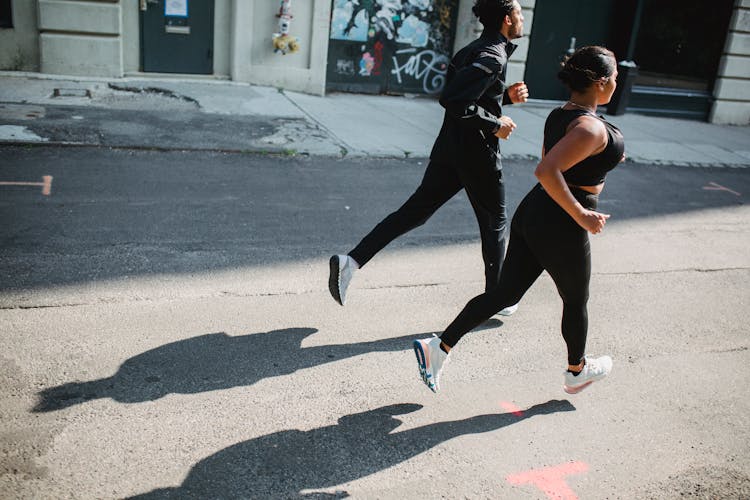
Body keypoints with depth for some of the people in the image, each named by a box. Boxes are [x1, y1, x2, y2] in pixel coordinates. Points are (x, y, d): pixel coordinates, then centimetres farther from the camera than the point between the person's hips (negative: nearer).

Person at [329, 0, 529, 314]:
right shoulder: (494, 56, -16)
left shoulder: (472, 50, 14)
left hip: (448, 150, 8)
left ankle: (351, 261, -3)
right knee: (495, 224, 11)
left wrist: (506, 96, 14)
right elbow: (452, 99, -28)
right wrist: (495, 124, -18)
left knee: (413, 212, 7)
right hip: (478, 156, -8)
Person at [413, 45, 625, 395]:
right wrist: (581, 216, -28)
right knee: (575, 302, 17)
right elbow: (546, 171, -34)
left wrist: (603, 158, 25)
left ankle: (438, 347, 7)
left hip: (531, 213, 8)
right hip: (561, 229, -8)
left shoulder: (559, 115, 8)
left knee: (505, 293, 12)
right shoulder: (592, 128, -21)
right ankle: (577, 371, 42)